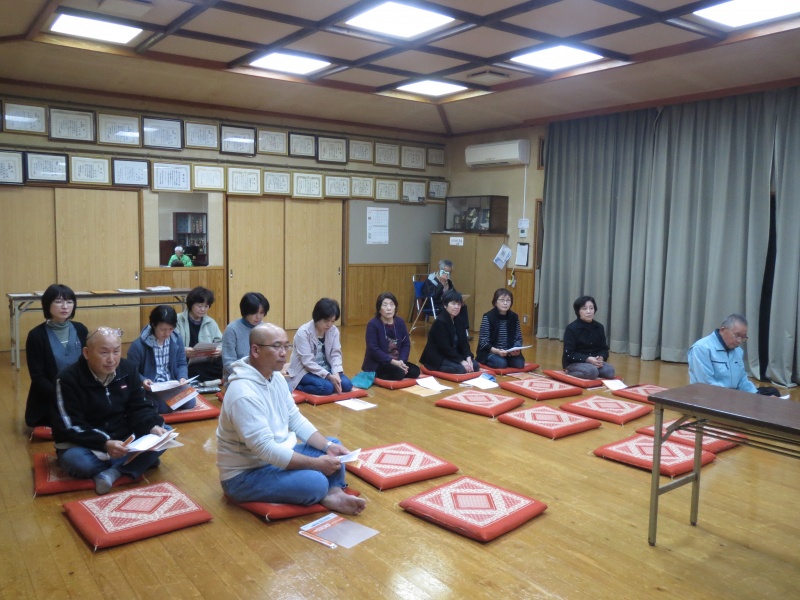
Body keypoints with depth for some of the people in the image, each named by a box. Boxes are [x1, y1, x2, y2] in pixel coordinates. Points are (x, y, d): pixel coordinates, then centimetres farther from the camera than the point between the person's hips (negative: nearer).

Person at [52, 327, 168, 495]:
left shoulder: (127, 369, -2)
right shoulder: (68, 379, -16)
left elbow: (139, 408, 0)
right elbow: (70, 428, -21)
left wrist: (153, 427, -22)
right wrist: (105, 444, -38)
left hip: (122, 440, 5)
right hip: (84, 445, -4)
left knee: (164, 434, -16)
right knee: (77, 461, -38)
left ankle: (113, 472, -26)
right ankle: (138, 462, -17)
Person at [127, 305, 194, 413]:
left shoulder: (177, 340, 1)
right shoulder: (138, 345, -13)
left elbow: (181, 364, 9)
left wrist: (182, 377, -12)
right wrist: (143, 381, -26)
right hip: (151, 387, -4)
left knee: (190, 403, -17)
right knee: (166, 407, -27)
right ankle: (148, 402, 7)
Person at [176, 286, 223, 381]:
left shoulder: (211, 323, 17)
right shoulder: (178, 321, 2)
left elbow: (220, 343, 15)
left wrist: (219, 350, -10)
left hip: (208, 365, 4)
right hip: (186, 365, -3)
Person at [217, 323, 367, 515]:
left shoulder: (276, 377, 3)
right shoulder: (244, 394, -28)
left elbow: (296, 419, 8)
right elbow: (265, 449, -30)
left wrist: (328, 446, -5)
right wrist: (316, 463, -24)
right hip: (246, 474, -10)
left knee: (334, 445, 9)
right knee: (316, 482, -29)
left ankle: (334, 493, -10)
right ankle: (329, 494, 2)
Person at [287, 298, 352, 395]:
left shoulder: (334, 331, -1)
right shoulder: (303, 332, -18)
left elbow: (336, 354, -2)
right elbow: (308, 362, -22)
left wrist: (336, 373, -22)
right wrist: (328, 376, -29)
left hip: (325, 369, 6)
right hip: (305, 370, -6)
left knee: (346, 385, -16)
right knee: (327, 387, -30)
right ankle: (297, 387, -6)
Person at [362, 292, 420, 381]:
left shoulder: (400, 322, 4)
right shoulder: (373, 324, -14)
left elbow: (406, 344, 3)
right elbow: (373, 350, -20)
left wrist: (401, 361, -16)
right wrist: (393, 361, -23)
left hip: (397, 362, 7)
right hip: (377, 364, -7)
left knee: (415, 371, -13)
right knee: (399, 373, -30)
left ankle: (384, 377, 2)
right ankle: (377, 378, -4)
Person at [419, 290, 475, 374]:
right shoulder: (440, 322, -20)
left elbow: (464, 342, 3)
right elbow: (445, 347, -24)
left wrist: (468, 358, -16)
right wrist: (461, 361, -26)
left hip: (453, 355, 9)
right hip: (437, 358, -9)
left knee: (474, 366, -7)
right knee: (460, 369, -28)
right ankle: (438, 370, -6)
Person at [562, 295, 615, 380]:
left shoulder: (599, 327, 5)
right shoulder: (571, 328, -13)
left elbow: (604, 349, 8)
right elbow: (569, 354, -16)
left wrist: (601, 358, -15)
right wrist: (588, 359, -25)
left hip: (594, 361, 6)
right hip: (574, 362, -6)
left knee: (610, 371, -21)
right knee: (592, 371, -34)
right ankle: (570, 372, -7)